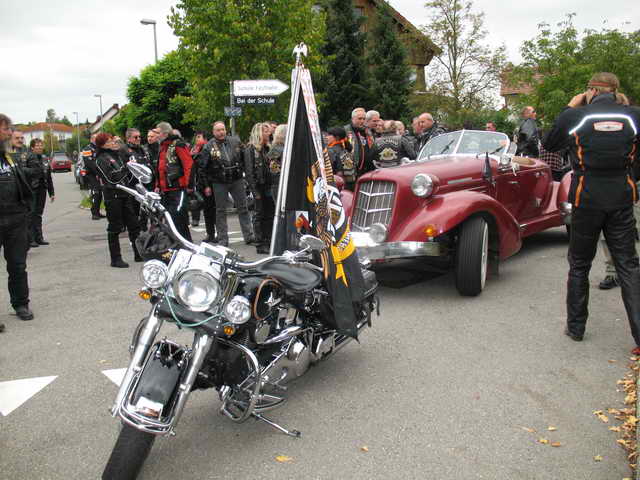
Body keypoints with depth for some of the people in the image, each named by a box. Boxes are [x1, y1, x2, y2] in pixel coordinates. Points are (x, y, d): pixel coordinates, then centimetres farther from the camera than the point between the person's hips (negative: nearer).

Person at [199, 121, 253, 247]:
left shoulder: (235, 142, 6)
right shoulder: (209, 147, -1)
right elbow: (204, 168, -1)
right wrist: (207, 185, -4)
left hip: (237, 180, 2)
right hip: (219, 183, -2)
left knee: (243, 208, 4)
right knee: (221, 211, 4)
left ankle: (249, 236, 11)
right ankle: (222, 240, 11)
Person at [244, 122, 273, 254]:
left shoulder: (267, 148, 14)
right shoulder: (250, 149, -5)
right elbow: (249, 171, -10)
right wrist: (255, 191, -16)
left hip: (269, 186, 6)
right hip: (259, 187, -6)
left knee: (270, 215, 7)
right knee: (259, 215, 1)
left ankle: (269, 242, 15)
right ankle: (260, 245, 6)